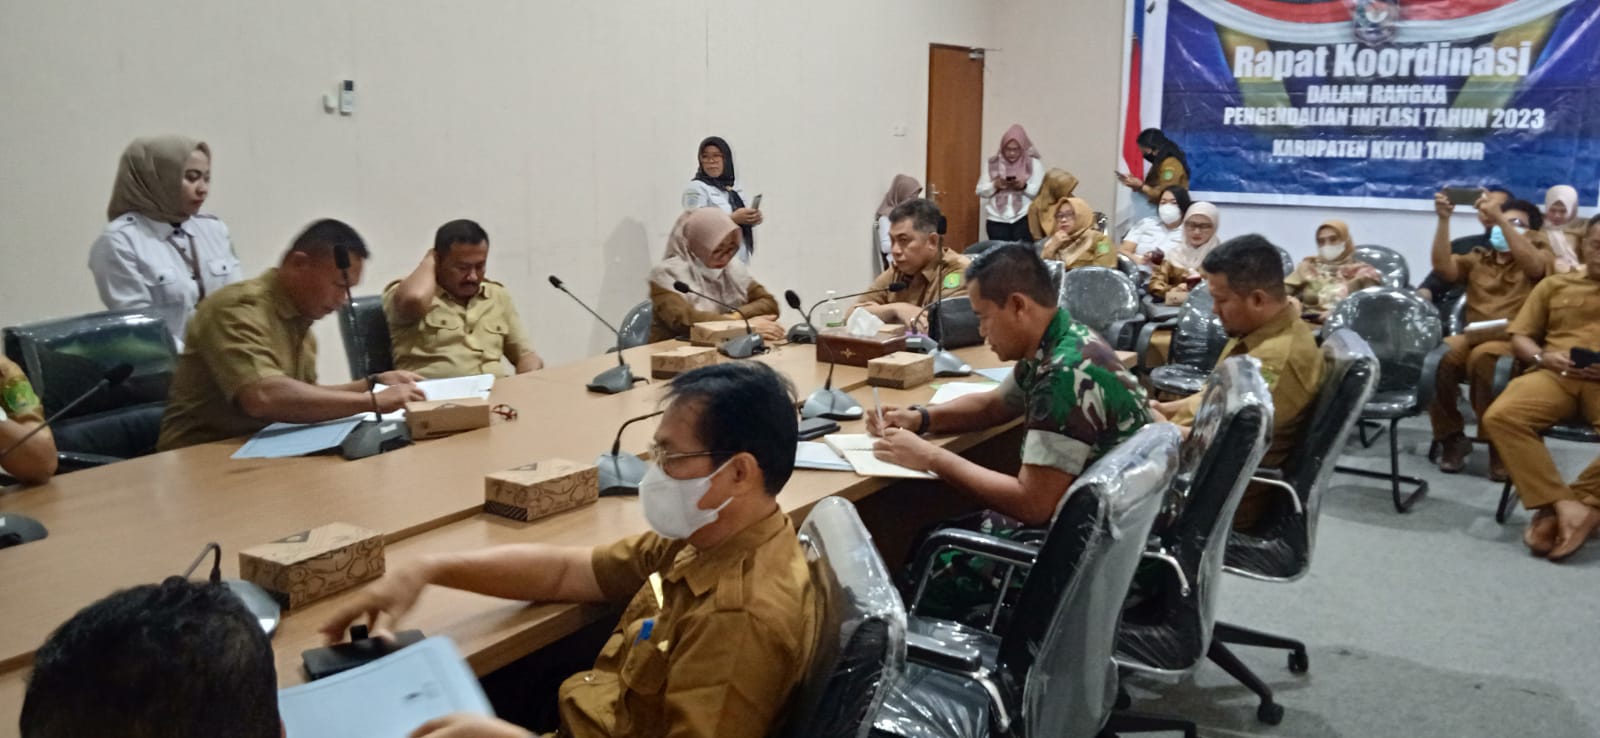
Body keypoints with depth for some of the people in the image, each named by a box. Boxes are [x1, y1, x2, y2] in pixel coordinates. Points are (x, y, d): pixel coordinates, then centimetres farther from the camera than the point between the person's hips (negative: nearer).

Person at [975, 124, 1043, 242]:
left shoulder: (1034, 164, 4)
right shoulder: (993, 164, 9)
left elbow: (1041, 192, -1)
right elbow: (981, 191, 8)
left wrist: (1024, 186, -18)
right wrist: (995, 185, -10)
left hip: (1024, 219, -2)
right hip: (996, 220, 2)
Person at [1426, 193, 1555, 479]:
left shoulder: (1541, 257, 13)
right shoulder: (1478, 258, 22)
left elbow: (1532, 265, -12)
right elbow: (1443, 268, 3)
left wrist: (1500, 218, -21)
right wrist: (1443, 220, -7)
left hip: (1516, 344, -3)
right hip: (1473, 336, 3)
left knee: (1483, 356, -40)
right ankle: (1452, 438, -13)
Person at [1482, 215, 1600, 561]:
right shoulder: (1554, 285, 25)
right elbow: (1520, 337, 20)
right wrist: (1544, 357, -4)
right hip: (1556, 375, 2)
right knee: (1500, 416, -31)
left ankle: (1556, 509, -28)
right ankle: (1568, 505, -32)